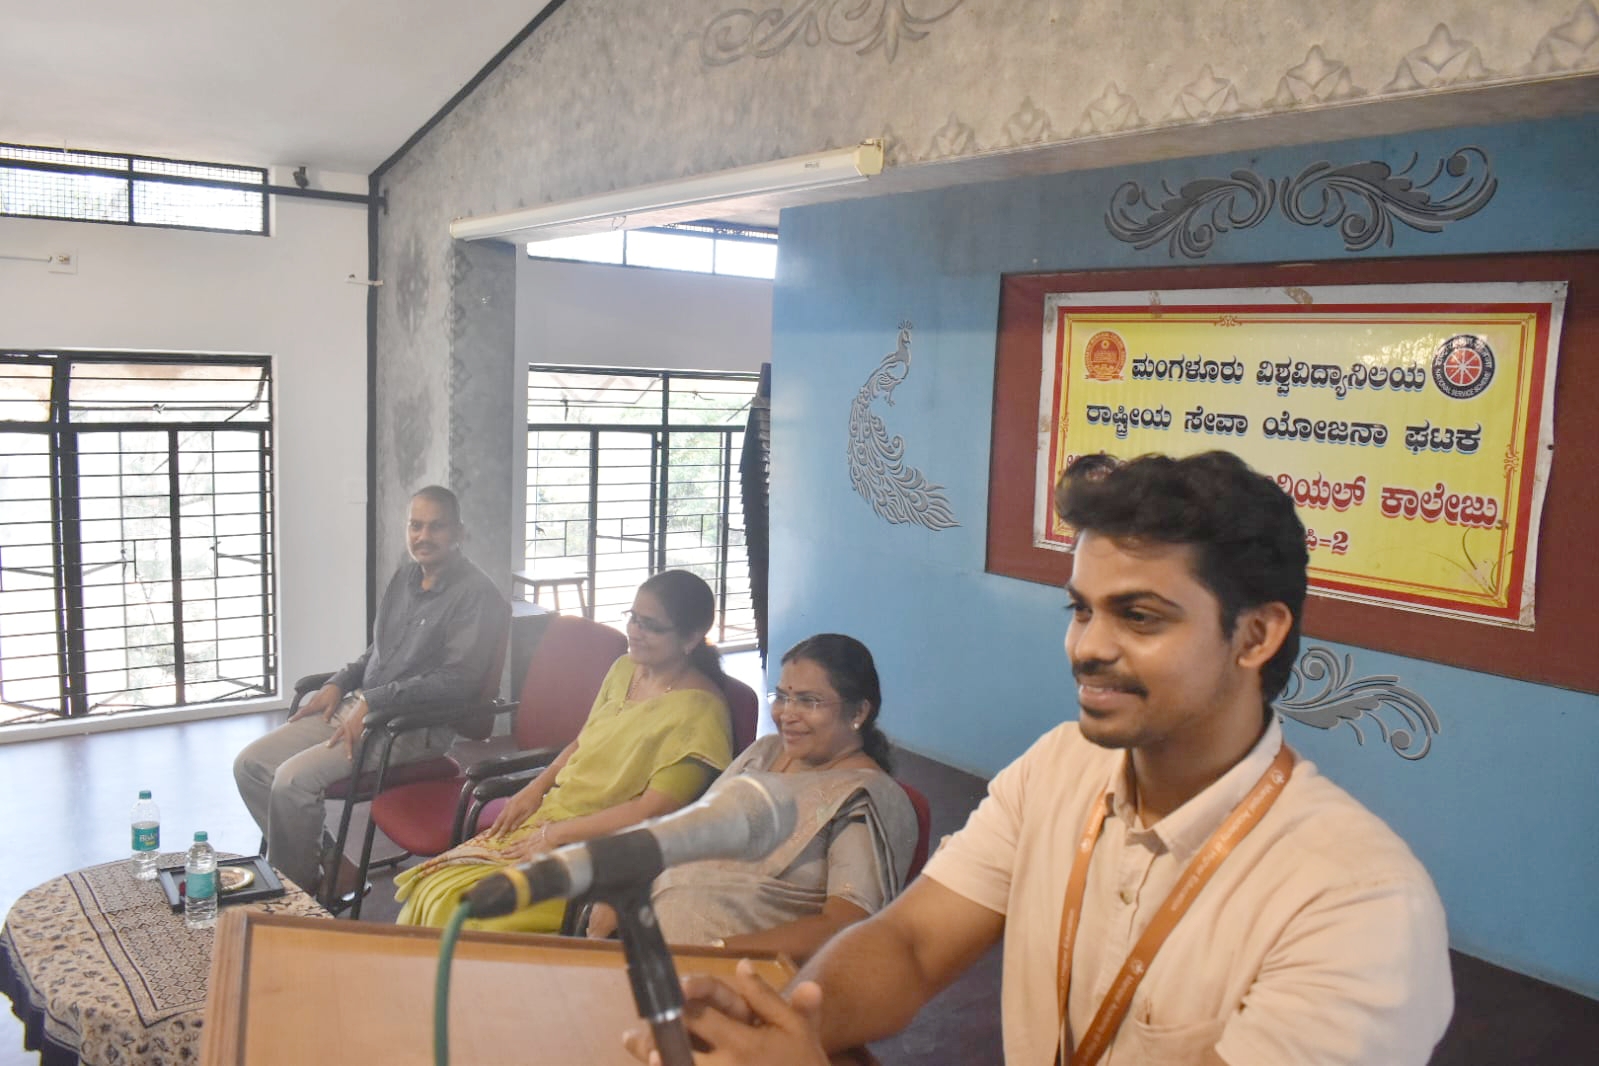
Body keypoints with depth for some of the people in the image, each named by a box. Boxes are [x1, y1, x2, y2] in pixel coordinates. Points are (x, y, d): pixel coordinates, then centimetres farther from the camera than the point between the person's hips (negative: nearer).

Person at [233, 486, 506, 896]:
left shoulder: (476, 595, -14)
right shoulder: (404, 577, 13)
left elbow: (457, 678, -22)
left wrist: (370, 701, -21)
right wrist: (339, 684, 7)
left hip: (414, 727, -9)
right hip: (357, 707, 9)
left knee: (293, 778, -23)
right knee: (250, 764, -1)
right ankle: (324, 865, 5)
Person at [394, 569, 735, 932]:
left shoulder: (699, 712, -16)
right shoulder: (625, 669, 9)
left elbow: (652, 812, -19)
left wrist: (555, 833, -16)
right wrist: (535, 789, 5)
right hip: (547, 816, 8)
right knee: (430, 890, -7)